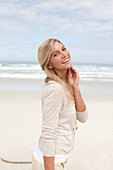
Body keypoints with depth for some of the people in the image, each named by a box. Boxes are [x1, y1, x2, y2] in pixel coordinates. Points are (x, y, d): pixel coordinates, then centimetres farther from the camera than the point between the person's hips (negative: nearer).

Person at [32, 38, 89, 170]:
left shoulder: (67, 84, 1)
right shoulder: (54, 89, -26)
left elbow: (83, 117, -2)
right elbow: (47, 135, -25)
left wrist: (75, 87, -12)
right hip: (49, 159, -8)